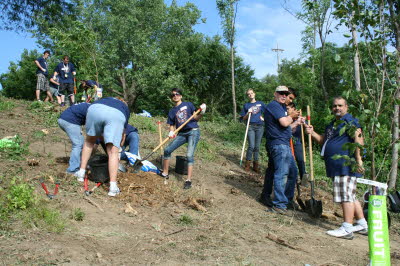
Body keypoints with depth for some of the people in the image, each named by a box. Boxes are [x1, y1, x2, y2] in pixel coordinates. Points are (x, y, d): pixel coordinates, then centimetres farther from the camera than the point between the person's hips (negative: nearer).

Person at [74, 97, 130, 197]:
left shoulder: (105, 99, 44)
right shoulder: (125, 108, 39)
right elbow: (122, 134, 38)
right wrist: (118, 146, 52)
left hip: (94, 109, 2)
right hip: (116, 115, -1)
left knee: (89, 141, 26)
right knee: (113, 152, 1)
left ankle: (81, 173, 27)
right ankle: (113, 187, -4)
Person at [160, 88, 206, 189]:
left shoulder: (188, 104, 2)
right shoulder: (172, 111, 12)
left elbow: (195, 118, 1)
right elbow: (172, 125, 11)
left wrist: (201, 113, -19)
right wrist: (171, 132, -11)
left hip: (193, 131, -5)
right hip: (181, 133, 5)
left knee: (189, 155, -18)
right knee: (167, 150, 2)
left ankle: (189, 180, -15)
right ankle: (165, 173, 19)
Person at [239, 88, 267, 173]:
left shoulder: (261, 103, 12)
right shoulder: (246, 105, 10)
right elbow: (244, 118, 10)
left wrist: (264, 118, 1)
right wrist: (248, 113, -8)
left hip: (260, 127, 2)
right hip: (250, 127, -1)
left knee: (257, 147, 4)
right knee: (251, 146, -13)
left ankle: (256, 164, 13)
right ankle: (248, 163, 1)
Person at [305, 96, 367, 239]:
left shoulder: (350, 121, -7)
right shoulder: (332, 124, 21)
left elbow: (359, 140, -17)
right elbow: (323, 140, 24)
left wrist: (358, 160, -25)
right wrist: (312, 133, 7)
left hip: (347, 165, -10)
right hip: (337, 167, 10)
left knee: (346, 196, -8)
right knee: (350, 196, 16)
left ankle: (347, 229, -4)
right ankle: (362, 225, 27)